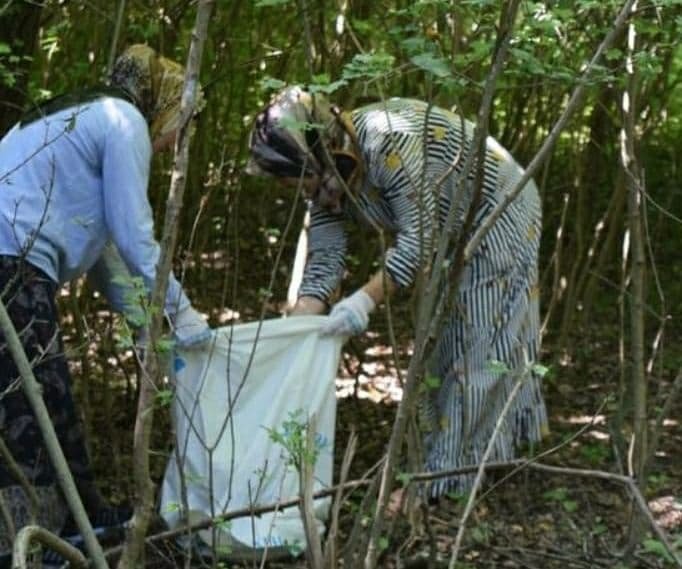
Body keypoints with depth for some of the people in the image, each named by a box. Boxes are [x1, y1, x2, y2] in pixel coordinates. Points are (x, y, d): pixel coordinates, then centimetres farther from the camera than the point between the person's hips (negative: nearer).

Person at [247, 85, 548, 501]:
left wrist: (365, 300, -40)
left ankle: (451, 472, -2)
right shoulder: (327, 178, -11)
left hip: (494, 214, -9)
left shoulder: (387, 142, -36)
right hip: (448, 234, 9)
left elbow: (419, 239, -36)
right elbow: (323, 262, -13)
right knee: (442, 339, 14)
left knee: (483, 341, -6)